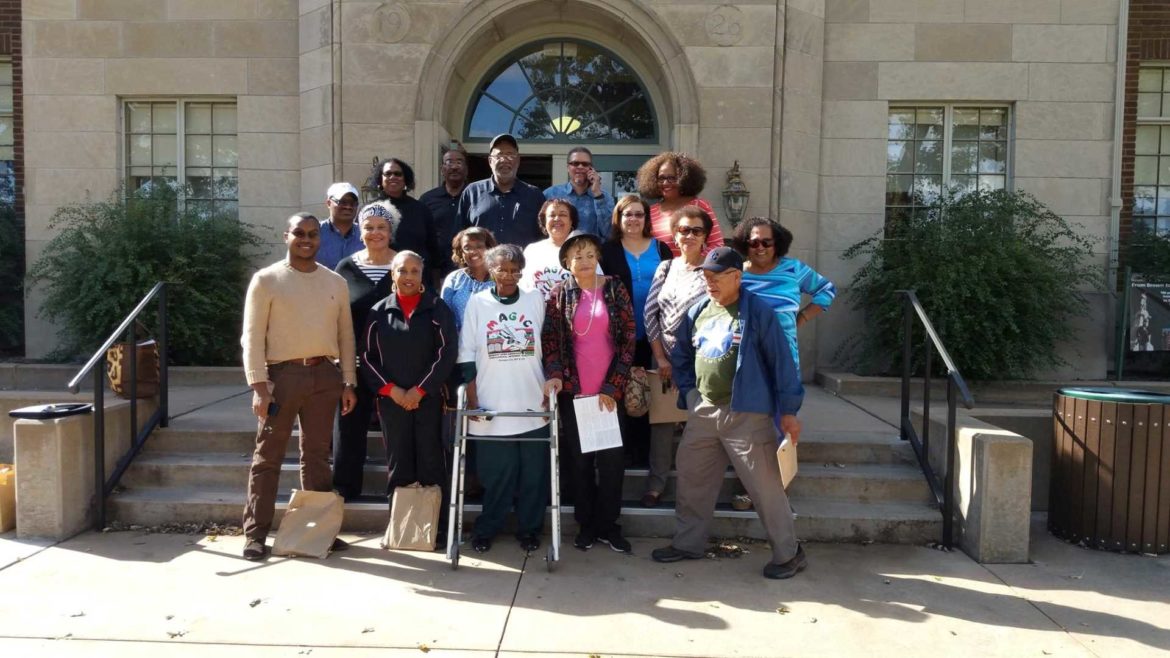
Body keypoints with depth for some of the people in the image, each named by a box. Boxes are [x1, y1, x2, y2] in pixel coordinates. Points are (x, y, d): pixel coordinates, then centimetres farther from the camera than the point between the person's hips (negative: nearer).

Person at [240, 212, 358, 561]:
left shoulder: (336, 282, 10)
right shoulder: (266, 280, -1)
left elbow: (345, 334, 12)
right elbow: (252, 336, -5)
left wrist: (348, 382, 7)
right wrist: (258, 385, -13)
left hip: (324, 374, 4)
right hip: (282, 373, -3)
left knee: (317, 455, 12)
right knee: (268, 457, 3)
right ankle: (255, 533, 11)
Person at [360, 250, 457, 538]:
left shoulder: (437, 309, 2)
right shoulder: (379, 311, 7)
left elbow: (447, 352, -4)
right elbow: (367, 356, 5)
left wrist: (419, 390, -10)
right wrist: (391, 390, -7)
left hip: (429, 399, -2)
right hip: (391, 401, 2)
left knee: (431, 464, 0)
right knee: (398, 466, 6)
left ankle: (436, 527, 8)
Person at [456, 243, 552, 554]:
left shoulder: (536, 301, 4)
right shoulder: (477, 302, 1)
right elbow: (467, 354, 1)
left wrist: (551, 390, 4)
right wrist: (472, 398, -3)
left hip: (532, 403, 1)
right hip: (491, 405, -1)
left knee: (533, 472, 7)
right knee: (496, 473, 5)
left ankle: (529, 528, 23)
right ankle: (486, 529, 23)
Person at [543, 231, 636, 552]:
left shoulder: (615, 289, 2)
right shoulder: (559, 294, 4)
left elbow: (628, 340, -1)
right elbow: (550, 339, 2)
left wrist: (613, 387, -6)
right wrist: (555, 375, -15)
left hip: (609, 391, 0)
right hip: (573, 392, 1)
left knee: (612, 459, 2)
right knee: (580, 460, 8)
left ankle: (608, 525, 17)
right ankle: (586, 525, 20)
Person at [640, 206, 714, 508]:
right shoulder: (665, 268, 8)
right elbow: (650, 313, 4)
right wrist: (660, 357, -2)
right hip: (665, 358, 3)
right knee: (662, 419, 6)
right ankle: (656, 482, 18)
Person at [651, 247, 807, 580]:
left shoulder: (758, 312, -9)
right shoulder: (697, 313, 8)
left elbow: (781, 361, -9)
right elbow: (681, 358, 19)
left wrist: (788, 410, -9)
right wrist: (689, 395, 10)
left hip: (747, 414, -6)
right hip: (703, 413, 6)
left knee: (764, 484, -1)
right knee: (692, 480, 13)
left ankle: (788, 553, 14)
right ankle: (687, 543, 29)